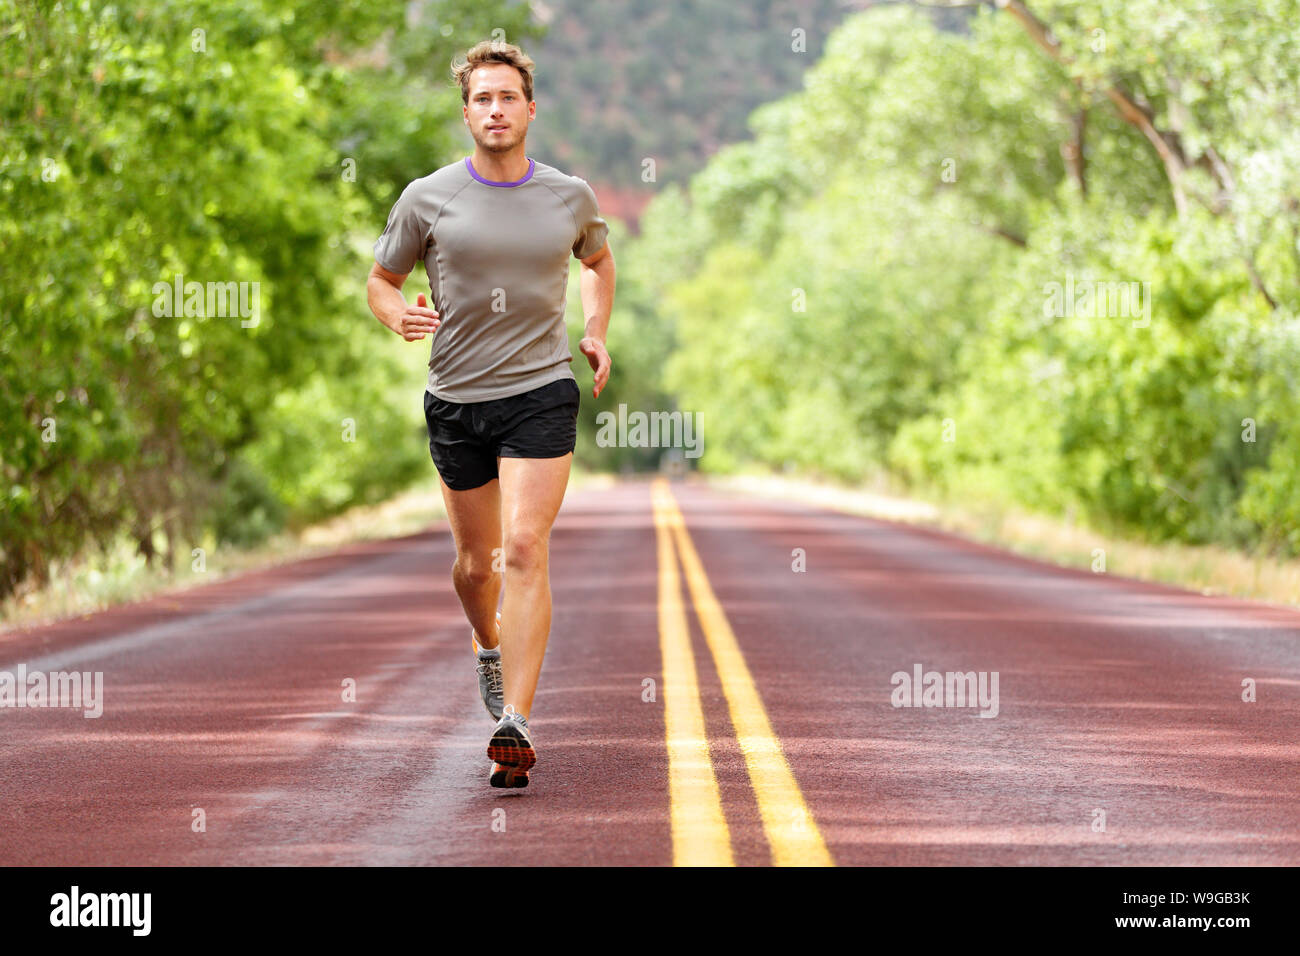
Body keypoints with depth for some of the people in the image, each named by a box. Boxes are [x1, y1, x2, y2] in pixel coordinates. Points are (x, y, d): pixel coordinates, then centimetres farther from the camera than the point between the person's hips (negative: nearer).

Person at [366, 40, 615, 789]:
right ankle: (489, 644, 47)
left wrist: (597, 334, 12)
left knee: (526, 549, -15)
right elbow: (381, 279, 10)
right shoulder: (429, 198, 0)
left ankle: (516, 725, -19)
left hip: (542, 393, -1)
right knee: (477, 562, 12)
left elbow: (599, 259, 26)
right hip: (457, 397, 1)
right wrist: (399, 315, -12)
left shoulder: (571, 196, 4)